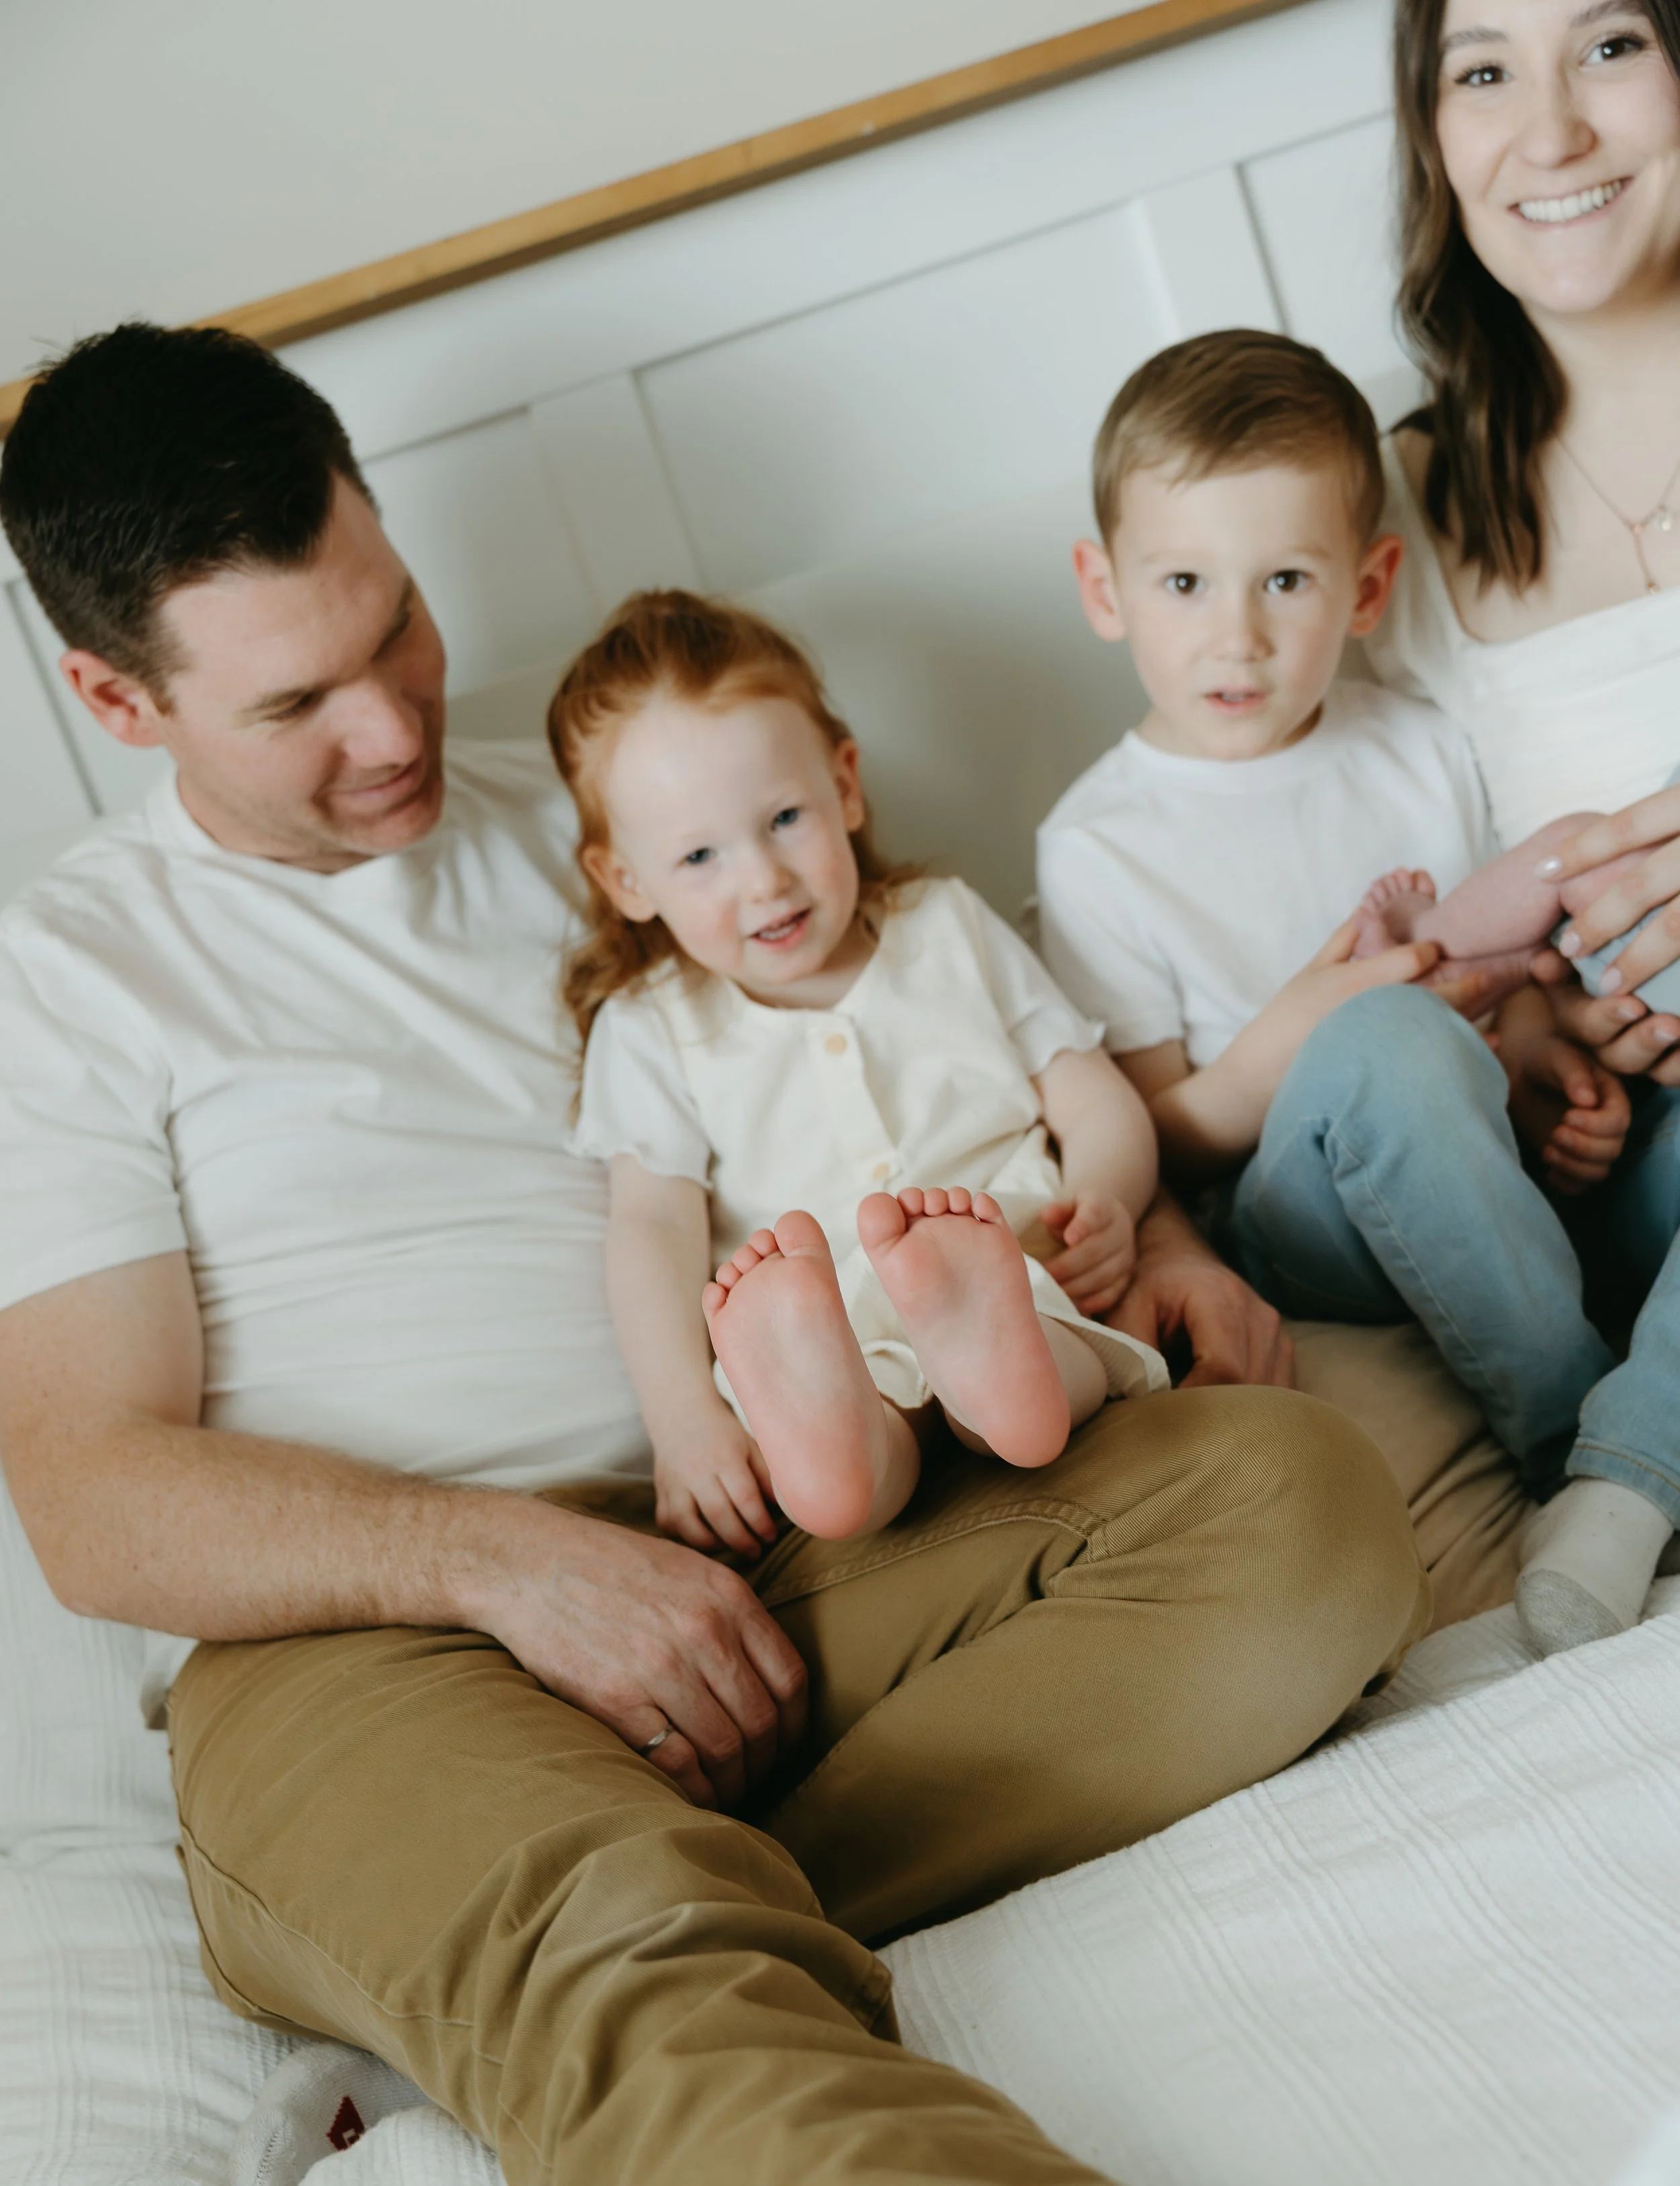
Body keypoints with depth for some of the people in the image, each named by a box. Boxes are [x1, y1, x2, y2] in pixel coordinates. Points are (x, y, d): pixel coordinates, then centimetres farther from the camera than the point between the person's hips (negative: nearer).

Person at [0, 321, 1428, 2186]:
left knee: (1298, 1498, -23)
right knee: (615, 1941, -40)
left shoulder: (597, 818, 21)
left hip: (786, 1538, 5)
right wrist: (504, 1558, -15)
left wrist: (1131, 1234, 6)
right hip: (364, 1640, -4)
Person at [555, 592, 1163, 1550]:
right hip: (821, 1337, -1)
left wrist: (1105, 1206, -7)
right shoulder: (651, 1031, 13)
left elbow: (1099, 1100, 17)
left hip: (1017, 1283, 1)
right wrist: (683, 1420, -18)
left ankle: (989, 1363, -64)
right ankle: (834, 1428, -66)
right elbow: (652, 1228, 0)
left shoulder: (952, 930, 20)